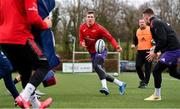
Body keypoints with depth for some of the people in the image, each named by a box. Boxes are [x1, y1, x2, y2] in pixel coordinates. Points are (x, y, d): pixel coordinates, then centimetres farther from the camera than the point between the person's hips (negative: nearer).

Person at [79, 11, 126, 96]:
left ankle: (105, 87, -43)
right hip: (92, 53, 6)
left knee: (97, 65, -35)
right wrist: (82, 43, -16)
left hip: (101, 51, -6)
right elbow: (81, 39, 9)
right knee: (101, 73, 9)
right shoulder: (82, 28, -1)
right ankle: (120, 84, 23)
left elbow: (110, 38, -16)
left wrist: (117, 47, -32)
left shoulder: (98, 28, -16)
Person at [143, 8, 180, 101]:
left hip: (171, 50, -10)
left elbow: (162, 40, -22)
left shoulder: (155, 23, -13)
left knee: (156, 70, -6)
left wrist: (155, 52, -12)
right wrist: (156, 51, 15)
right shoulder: (158, 22, 18)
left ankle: (157, 95, 2)